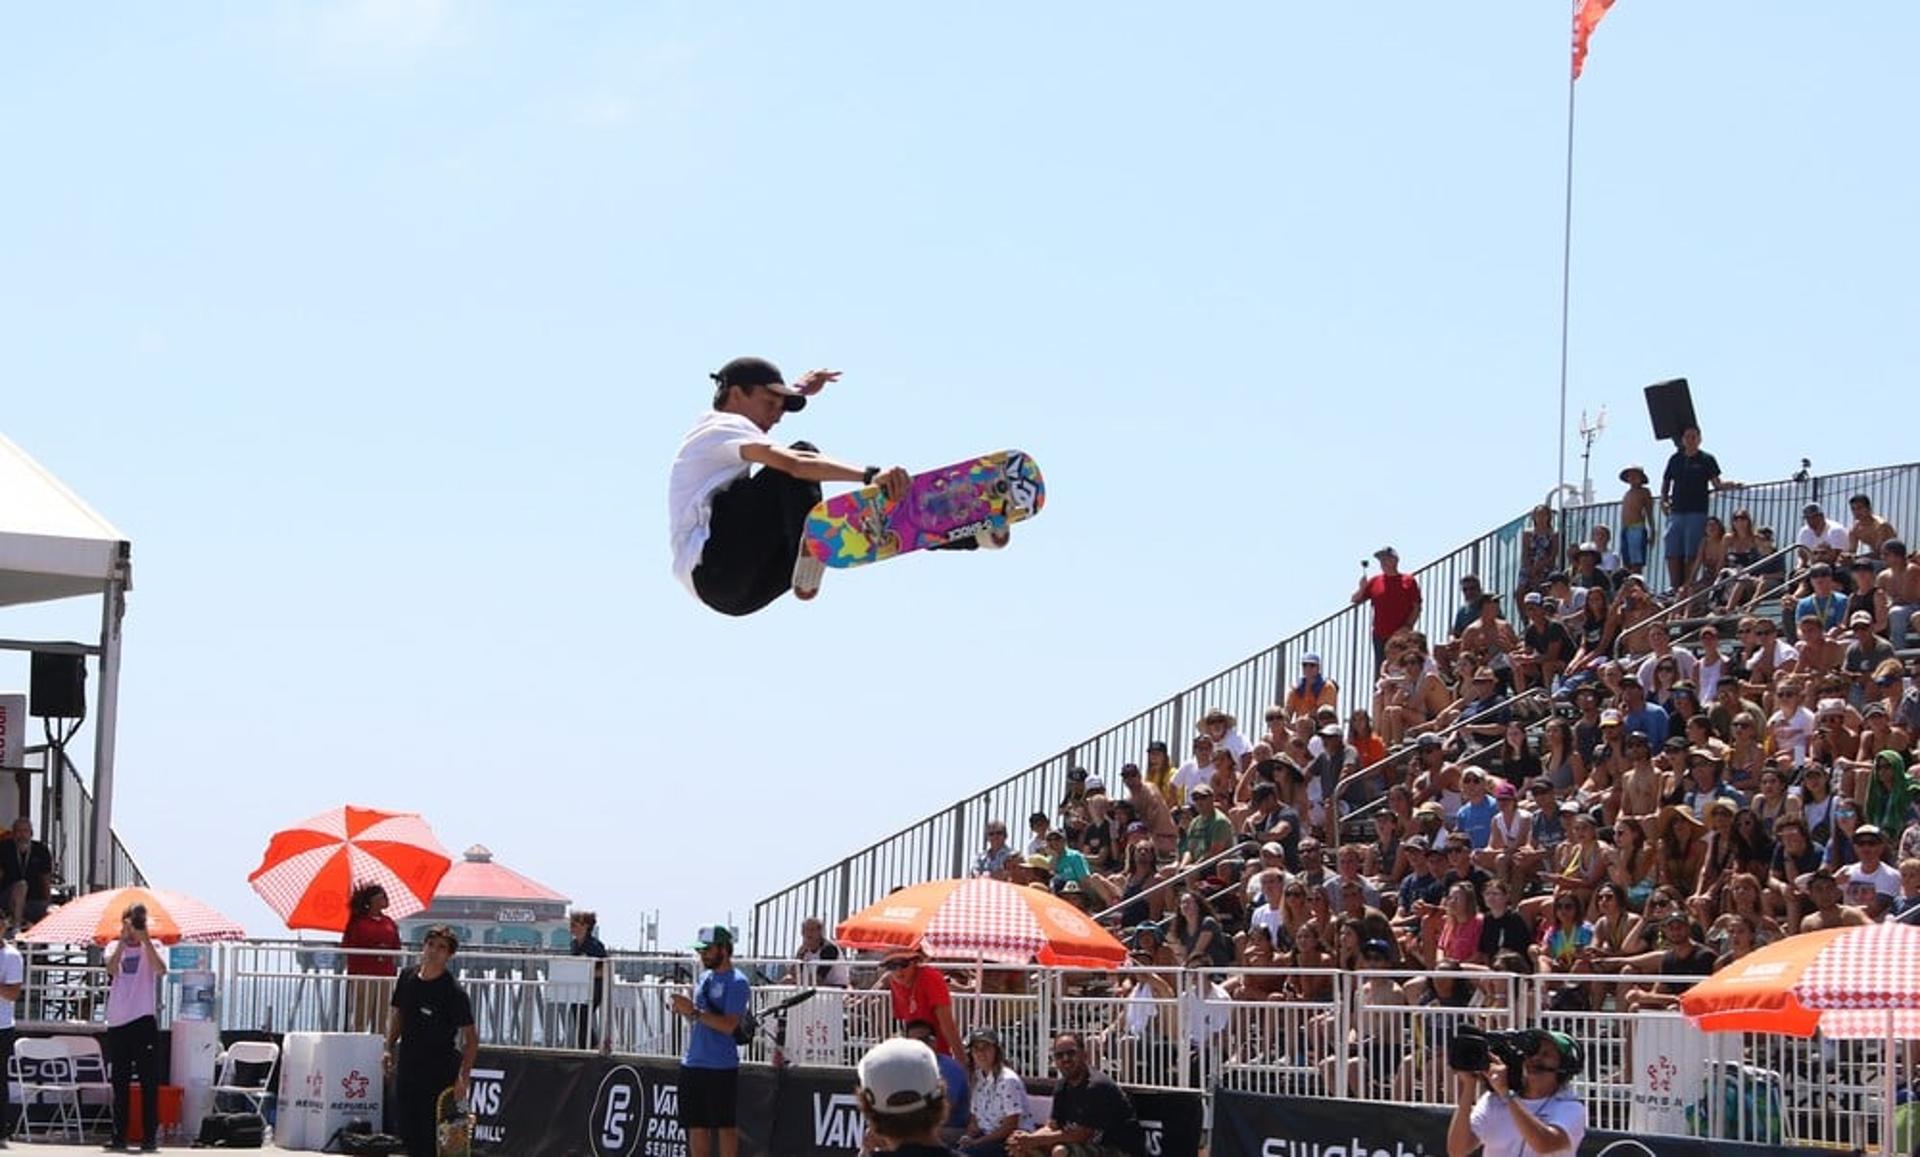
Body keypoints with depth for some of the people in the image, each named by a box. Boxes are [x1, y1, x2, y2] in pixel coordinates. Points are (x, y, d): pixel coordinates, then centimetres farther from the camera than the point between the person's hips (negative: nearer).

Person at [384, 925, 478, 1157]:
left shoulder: (453, 992, -15)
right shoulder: (407, 976, 2)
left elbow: (471, 1038, -14)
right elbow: (396, 1013, 17)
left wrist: (463, 1076, -21)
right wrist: (389, 1048, 8)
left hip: (440, 1070, -6)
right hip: (408, 1064, 6)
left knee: (431, 1132, -6)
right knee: (406, 1126, 13)